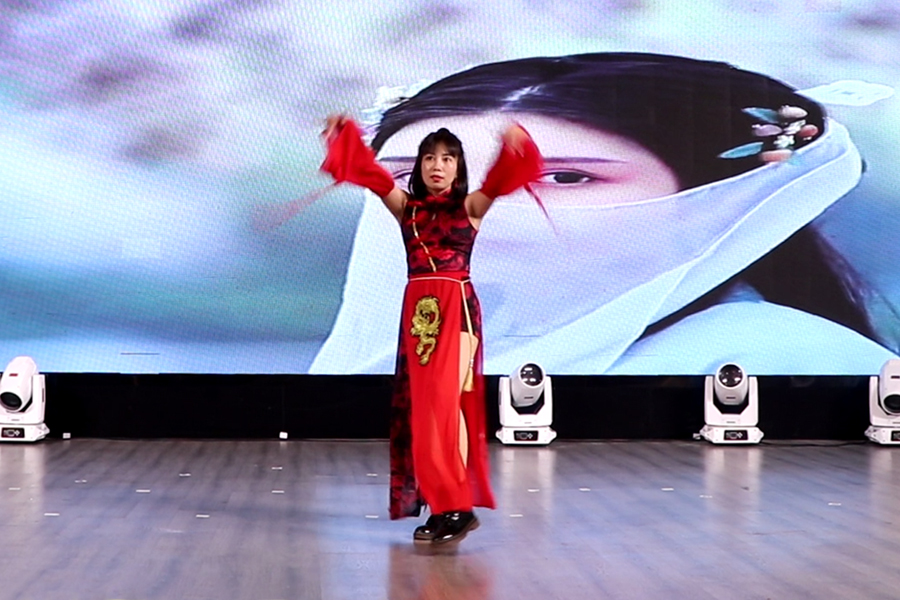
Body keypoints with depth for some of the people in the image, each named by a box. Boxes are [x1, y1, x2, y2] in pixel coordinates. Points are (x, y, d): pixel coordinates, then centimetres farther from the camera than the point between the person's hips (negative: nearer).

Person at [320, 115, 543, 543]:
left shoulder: (470, 206, 3)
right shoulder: (405, 206, 11)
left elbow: (499, 181, -14)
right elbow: (372, 175, -1)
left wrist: (513, 147, -33)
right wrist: (348, 135, -16)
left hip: (457, 309, -4)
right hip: (416, 310, 4)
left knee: (446, 402, -13)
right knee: (421, 407, 5)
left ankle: (457, 506, -11)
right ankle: (440, 505, 13)